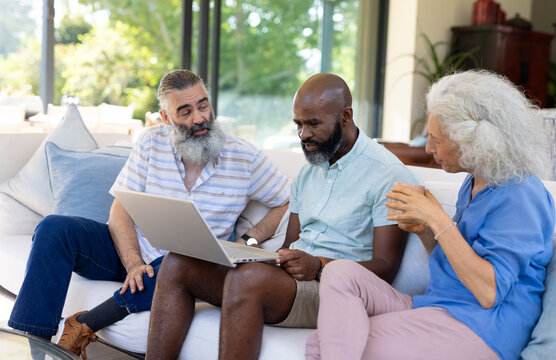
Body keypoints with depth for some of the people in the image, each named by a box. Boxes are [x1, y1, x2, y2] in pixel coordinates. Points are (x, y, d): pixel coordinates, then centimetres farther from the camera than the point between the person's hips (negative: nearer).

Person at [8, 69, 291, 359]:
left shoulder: (244, 157, -1)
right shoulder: (151, 143, 1)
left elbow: (289, 203, 2)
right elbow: (120, 212, -3)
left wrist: (247, 241, -12)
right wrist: (133, 263, -20)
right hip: (129, 252, 2)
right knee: (54, 229, -20)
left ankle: (83, 326, -26)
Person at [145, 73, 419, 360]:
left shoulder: (388, 174, -4)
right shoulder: (308, 172, 21)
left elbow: (385, 267, -9)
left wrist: (318, 266, -22)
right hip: (289, 278, 8)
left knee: (247, 279, -37)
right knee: (177, 263, -11)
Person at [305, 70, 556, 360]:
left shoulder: (520, 196, -13)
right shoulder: (473, 184, 15)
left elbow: (489, 292, -21)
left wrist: (438, 220, -19)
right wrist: (424, 230, 2)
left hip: (480, 330, -8)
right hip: (437, 307, 9)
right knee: (340, 272, -14)